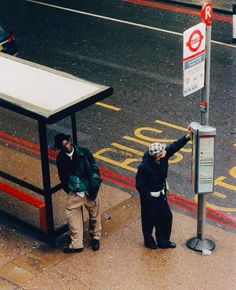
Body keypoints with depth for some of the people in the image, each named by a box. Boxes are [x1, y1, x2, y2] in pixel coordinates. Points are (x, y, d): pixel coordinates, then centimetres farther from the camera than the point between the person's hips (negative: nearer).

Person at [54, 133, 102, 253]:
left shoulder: (84, 153, -13)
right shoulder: (61, 158, -6)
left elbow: (94, 170, -7)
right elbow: (62, 177, 7)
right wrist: (68, 191, 4)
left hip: (89, 192, -1)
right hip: (74, 193, 1)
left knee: (94, 215, 13)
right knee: (72, 216, -1)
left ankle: (95, 237, 37)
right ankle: (76, 244, 11)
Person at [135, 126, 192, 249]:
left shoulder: (163, 157, -16)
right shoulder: (144, 167, -31)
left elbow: (175, 146, -11)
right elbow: (139, 185, -22)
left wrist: (188, 136, -22)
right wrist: (149, 198, -16)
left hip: (161, 194, 7)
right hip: (149, 197, -7)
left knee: (166, 216, 16)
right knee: (149, 220, 14)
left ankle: (163, 241, 35)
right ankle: (149, 241, 39)